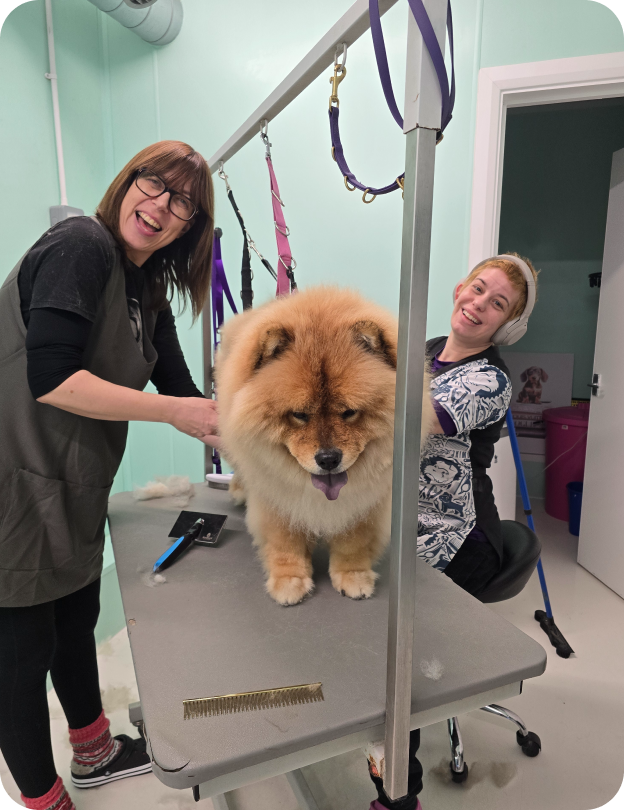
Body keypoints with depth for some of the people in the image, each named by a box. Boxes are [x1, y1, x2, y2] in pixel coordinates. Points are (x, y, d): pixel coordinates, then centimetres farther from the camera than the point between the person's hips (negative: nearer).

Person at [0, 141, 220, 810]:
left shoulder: (149, 292, 10)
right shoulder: (80, 245, -16)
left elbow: (181, 390, 9)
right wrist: (175, 413, -22)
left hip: (71, 492, 9)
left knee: (76, 623, 24)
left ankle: (94, 752, 48)